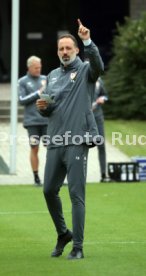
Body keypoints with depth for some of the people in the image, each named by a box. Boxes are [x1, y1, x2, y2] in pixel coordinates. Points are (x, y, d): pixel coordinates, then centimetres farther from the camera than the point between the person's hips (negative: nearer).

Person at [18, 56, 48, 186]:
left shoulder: (45, 79, 11)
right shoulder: (23, 81, 3)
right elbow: (22, 100, -5)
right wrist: (38, 93, -12)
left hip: (47, 120, 2)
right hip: (32, 120, -2)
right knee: (34, 148, 1)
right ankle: (36, 177, 8)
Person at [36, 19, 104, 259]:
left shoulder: (85, 70, 1)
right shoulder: (53, 75, 18)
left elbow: (98, 65, -24)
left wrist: (87, 41, -37)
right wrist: (43, 107, -2)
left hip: (78, 141, -6)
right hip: (55, 141, 6)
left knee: (76, 194, -7)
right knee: (49, 190, 9)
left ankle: (78, 246, -3)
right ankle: (63, 233, 30)